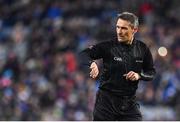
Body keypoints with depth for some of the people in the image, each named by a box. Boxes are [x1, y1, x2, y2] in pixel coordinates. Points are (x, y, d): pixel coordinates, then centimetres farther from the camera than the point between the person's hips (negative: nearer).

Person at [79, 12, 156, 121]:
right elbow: (83, 54, -15)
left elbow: (152, 72, 12)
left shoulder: (142, 49, 2)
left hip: (129, 102, 3)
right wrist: (92, 63, -37)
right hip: (107, 100, -3)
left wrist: (139, 75, -9)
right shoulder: (108, 46, -8)